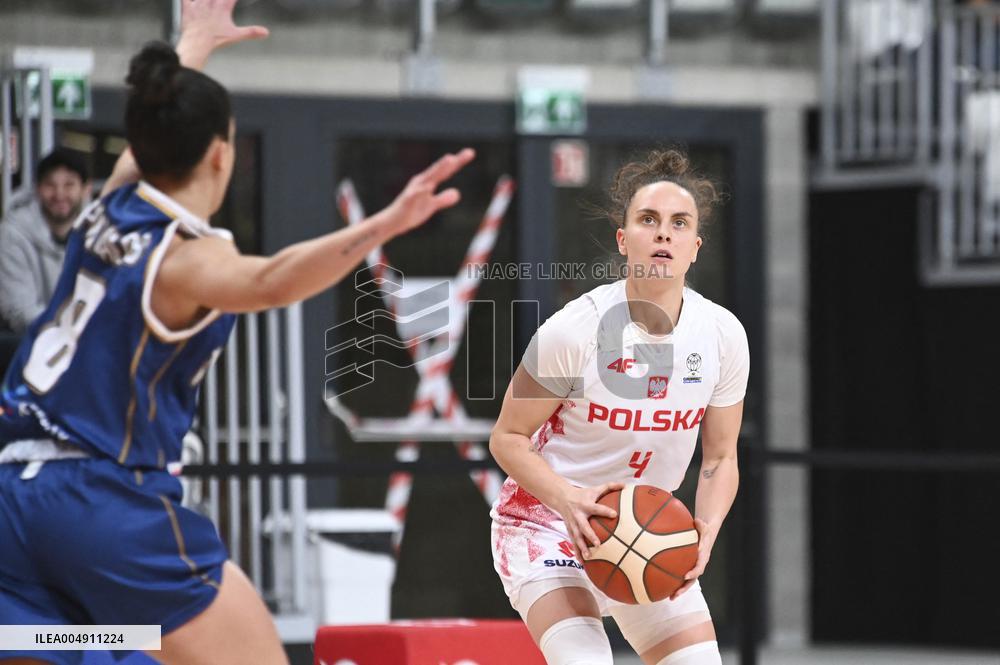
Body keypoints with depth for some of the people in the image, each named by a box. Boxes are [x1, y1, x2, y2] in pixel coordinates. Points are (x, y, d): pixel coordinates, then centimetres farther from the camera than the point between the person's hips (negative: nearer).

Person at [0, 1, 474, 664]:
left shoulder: (111, 211, 9)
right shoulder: (185, 258, -12)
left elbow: (157, 128, 31)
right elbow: (271, 281, -36)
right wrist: (386, 225, -50)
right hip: (111, 502, -7)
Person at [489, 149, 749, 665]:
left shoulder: (723, 335, -9)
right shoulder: (575, 328, -21)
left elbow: (720, 458, 3)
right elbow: (507, 438, -12)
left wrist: (704, 534, -16)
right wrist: (569, 499, -30)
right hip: (546, 520, -5)